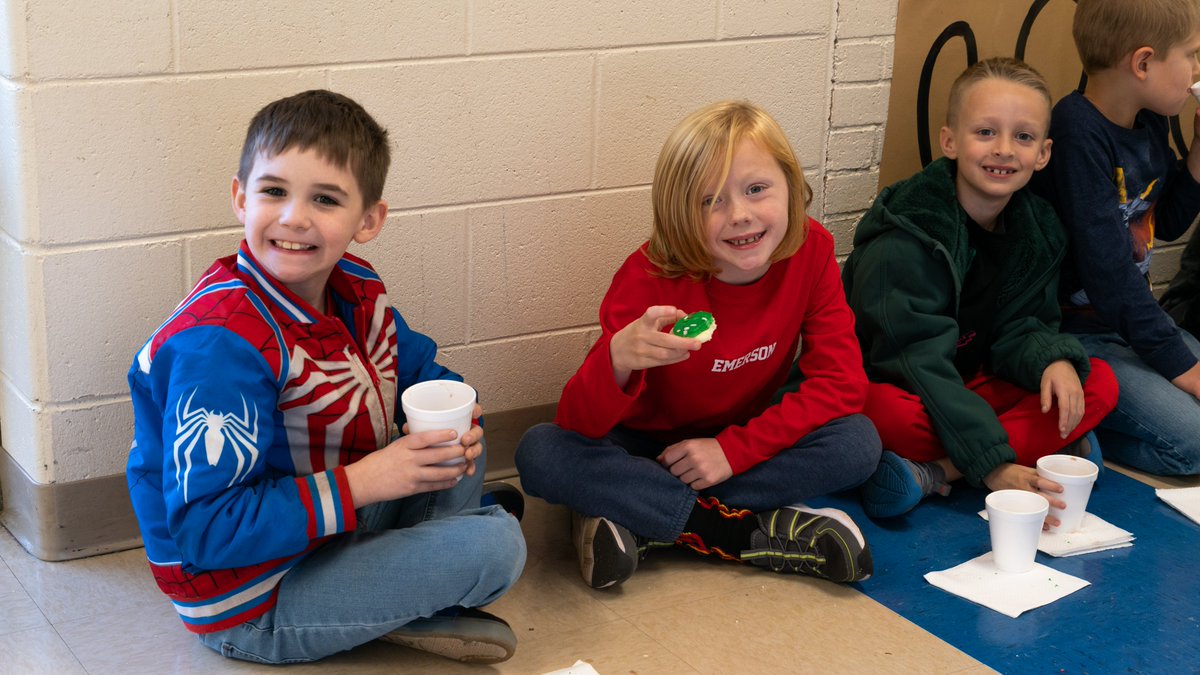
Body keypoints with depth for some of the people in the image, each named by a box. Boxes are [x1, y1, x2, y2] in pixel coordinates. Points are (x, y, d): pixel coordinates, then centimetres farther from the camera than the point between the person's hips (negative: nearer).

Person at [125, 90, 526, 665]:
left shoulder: (355, 289, -3)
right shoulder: (219, 344, -29)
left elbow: (422, 370, 16)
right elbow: (204, 530, -31)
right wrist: (361, 484, -29)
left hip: (328, 537, 9)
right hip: (251, 613, -9)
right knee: (498, 543, -17)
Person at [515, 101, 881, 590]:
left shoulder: (809, 250, -15)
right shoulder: (650, 277, -23)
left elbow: (841, 380, -16)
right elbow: (579, 424, -28)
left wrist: (734, 448, -25)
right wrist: (618, 361, -51)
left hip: (746, 441, 2)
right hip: (648, 446, -2)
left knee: (858, 444, -26)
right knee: (540, 453, -30)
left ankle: (637, 520, -25)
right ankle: (749, 532, -27)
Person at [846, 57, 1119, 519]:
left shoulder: (1037, 232, 0)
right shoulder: (905, 240, -23)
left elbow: (1019, 327, 3)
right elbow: (918, 361, -27)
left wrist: (1054, 360, -23)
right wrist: (992, 464, -34)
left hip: (973, 387, 7)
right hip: (897, 388, -7)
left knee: (1098, 384, -13)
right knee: (891, 414, -40)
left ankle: (932, 474, -23)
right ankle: (1048, 448, -20)